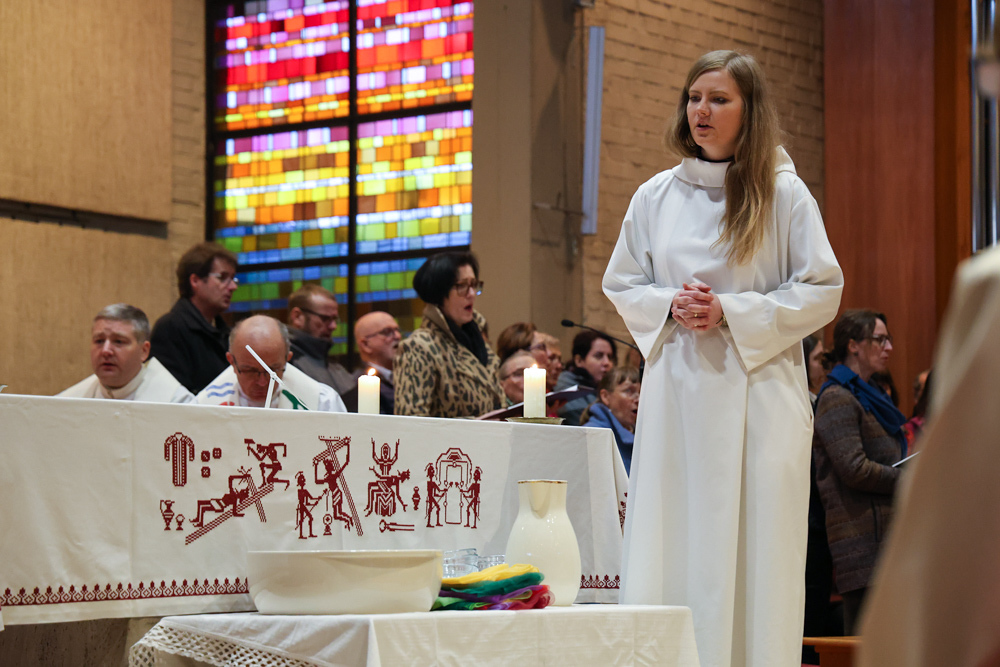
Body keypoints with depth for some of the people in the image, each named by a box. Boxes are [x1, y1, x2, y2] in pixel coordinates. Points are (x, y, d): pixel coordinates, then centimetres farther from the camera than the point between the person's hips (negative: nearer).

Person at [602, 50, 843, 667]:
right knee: (669, 548, 0)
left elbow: (823, 291, 0)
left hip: (758, 391, -3)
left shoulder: (784, 195, 1)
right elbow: (621, 285, 16)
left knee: (753, 544, -3)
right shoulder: (656, 196, 10)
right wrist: (671, 305, -5)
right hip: (676, 391, 3)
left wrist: (732, 312, -11)